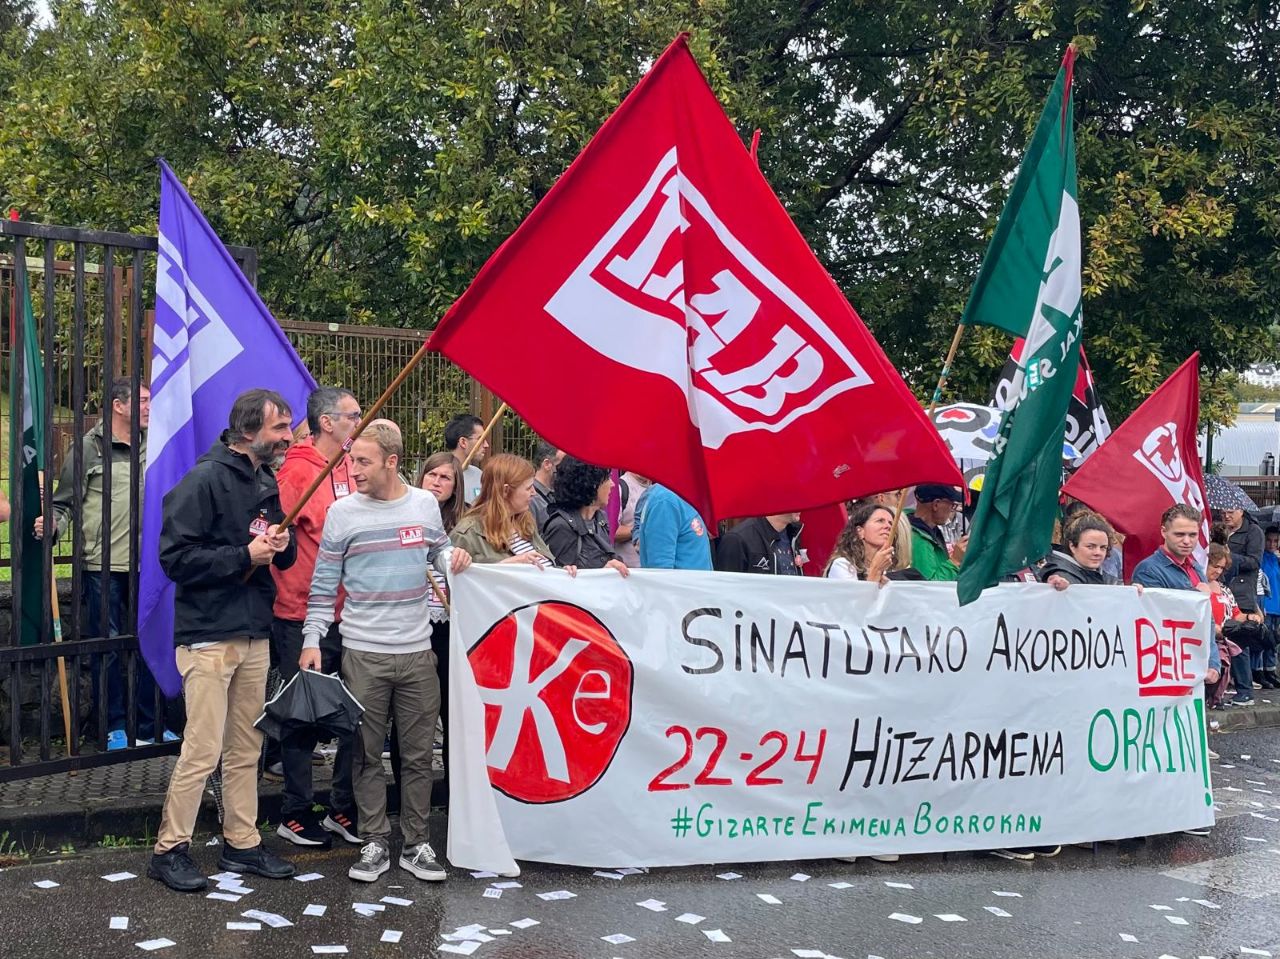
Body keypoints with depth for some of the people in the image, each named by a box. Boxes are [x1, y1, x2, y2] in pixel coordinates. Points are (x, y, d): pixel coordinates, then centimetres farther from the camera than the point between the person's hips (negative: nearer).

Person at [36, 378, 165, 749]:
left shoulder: (152, 447, 9)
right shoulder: (89, 448, -2)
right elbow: (65, 503, 1)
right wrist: (52, 525, -17)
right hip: (103, 565, -4)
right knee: (108, 645, 4)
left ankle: (148, 727, 19)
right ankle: (114, 727, 15)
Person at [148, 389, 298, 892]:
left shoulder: (265, 482, 14)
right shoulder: (205, 480, -12)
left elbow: (283, 555, 20)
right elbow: (176, 558, -16)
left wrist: (282, 545, -3)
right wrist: (245, 555, -19)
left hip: (254, 633, 8)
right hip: (209, 636, -8)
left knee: (246, 749, 13)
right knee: (203, 749, -6)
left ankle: (242, 844, 23)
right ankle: (169, 849, 8)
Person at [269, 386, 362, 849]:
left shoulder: (353, 469, 8)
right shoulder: (298, 471, -12)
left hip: (350, 614, 6)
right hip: (304, 616, -6)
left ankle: (344, 809, 25)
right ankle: (295, 814, 18)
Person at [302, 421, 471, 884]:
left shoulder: (426, 504, 4)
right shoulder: (343, 512, -2)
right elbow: (324, 585, 1)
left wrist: (454, 557, -4)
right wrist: (312, 640, -5)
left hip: (417, 652, 2)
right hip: (363, 653, -1)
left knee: (418, 754, 7)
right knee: (367, 754, 5)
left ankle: (416, 844, 17)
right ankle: (375, 843, 16)